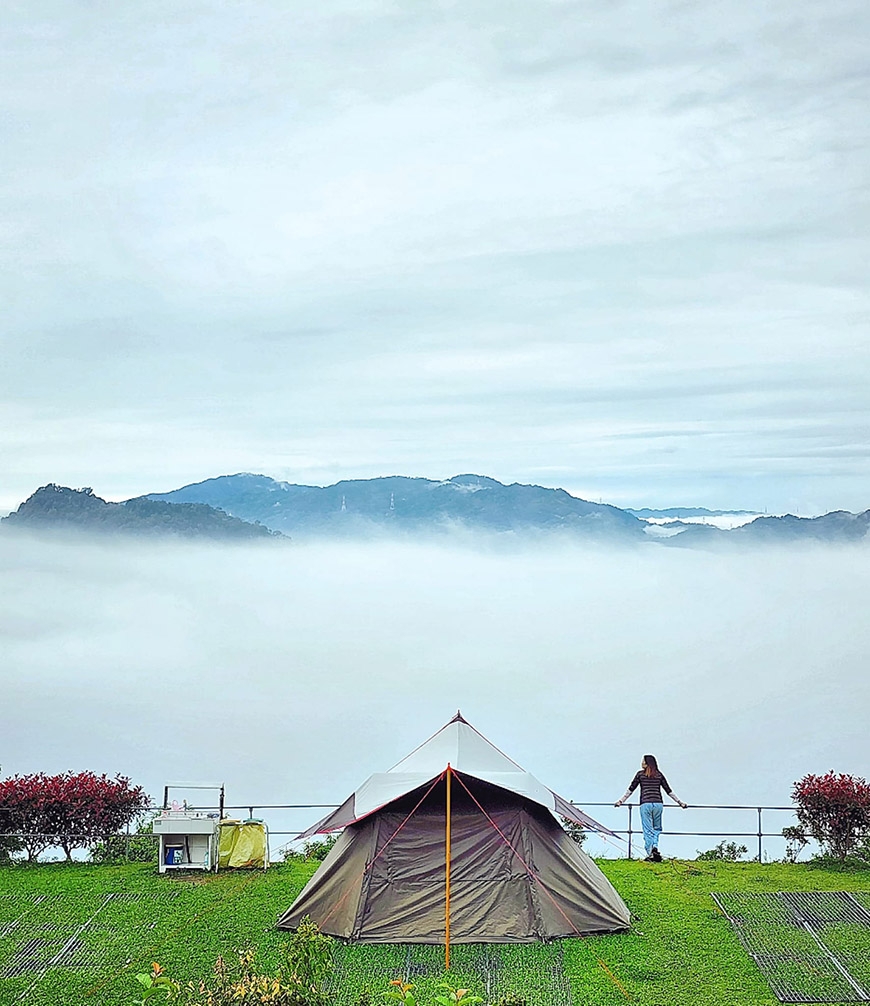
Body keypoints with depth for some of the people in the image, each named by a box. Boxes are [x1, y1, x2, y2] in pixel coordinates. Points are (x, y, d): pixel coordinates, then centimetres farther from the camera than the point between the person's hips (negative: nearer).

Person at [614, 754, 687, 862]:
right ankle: (655, 847, -9)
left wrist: (621, 801, 16)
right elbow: (669, 791, 14)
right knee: (657, 828, 15)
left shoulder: (640, 774, 5)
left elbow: (630, 789, 8)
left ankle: (650, 854, -3)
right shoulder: (659, 774, 12)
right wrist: (680, 802, 22)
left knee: (648, 830, 1)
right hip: (658, 803, 2)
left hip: (645, 804, -2)